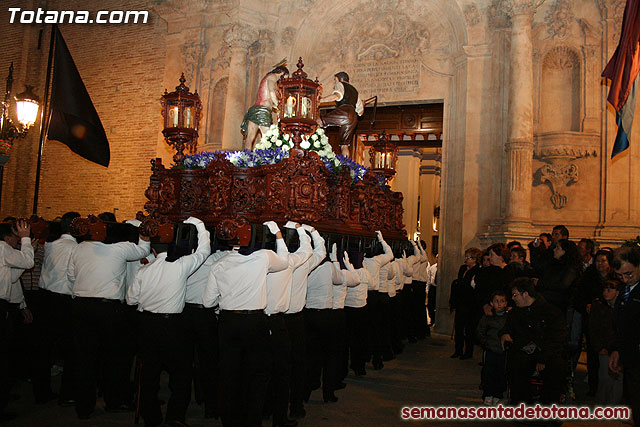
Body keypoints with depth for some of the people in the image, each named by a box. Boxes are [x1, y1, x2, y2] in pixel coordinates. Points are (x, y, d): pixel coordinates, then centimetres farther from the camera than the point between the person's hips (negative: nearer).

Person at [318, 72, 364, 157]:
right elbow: (360, 110, 35)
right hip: (353, 118, 7)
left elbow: (337, 95, -11)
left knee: (319, 121, -17)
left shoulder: (340, 84, 15)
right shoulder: (354, 90, 36)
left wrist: (320, 100, -12)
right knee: (344, 145, 4)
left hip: (344, 112, -7)